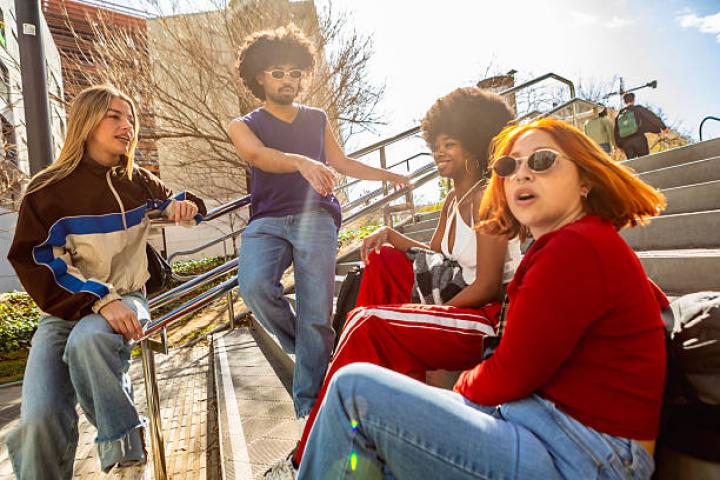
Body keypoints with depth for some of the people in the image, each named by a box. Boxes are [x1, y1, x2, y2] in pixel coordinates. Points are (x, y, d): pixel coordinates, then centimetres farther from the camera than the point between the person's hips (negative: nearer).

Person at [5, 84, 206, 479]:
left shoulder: (137, 182, 8)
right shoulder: (47, 190, -1)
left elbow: (174, 203, 25)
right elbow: (36, 262, -9)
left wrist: (185, 205, -3)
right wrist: (99, 301, -25)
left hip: (125, 299, 1)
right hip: (64, 311, 0)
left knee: (88, 341, -36)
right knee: (39, 419, -24)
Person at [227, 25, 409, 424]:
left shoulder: (318, 120, 22)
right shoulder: (244, 126, 13)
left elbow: (342, 164, 32)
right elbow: (260, 156, -11)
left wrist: (389, 176, 32)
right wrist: (302, 162, -32)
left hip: (316, 216, 1)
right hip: (267, 221, 0)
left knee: (316, 316, -14)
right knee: (254, 286, -29)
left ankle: (307, 408, -6)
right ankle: (299, 344, -1)